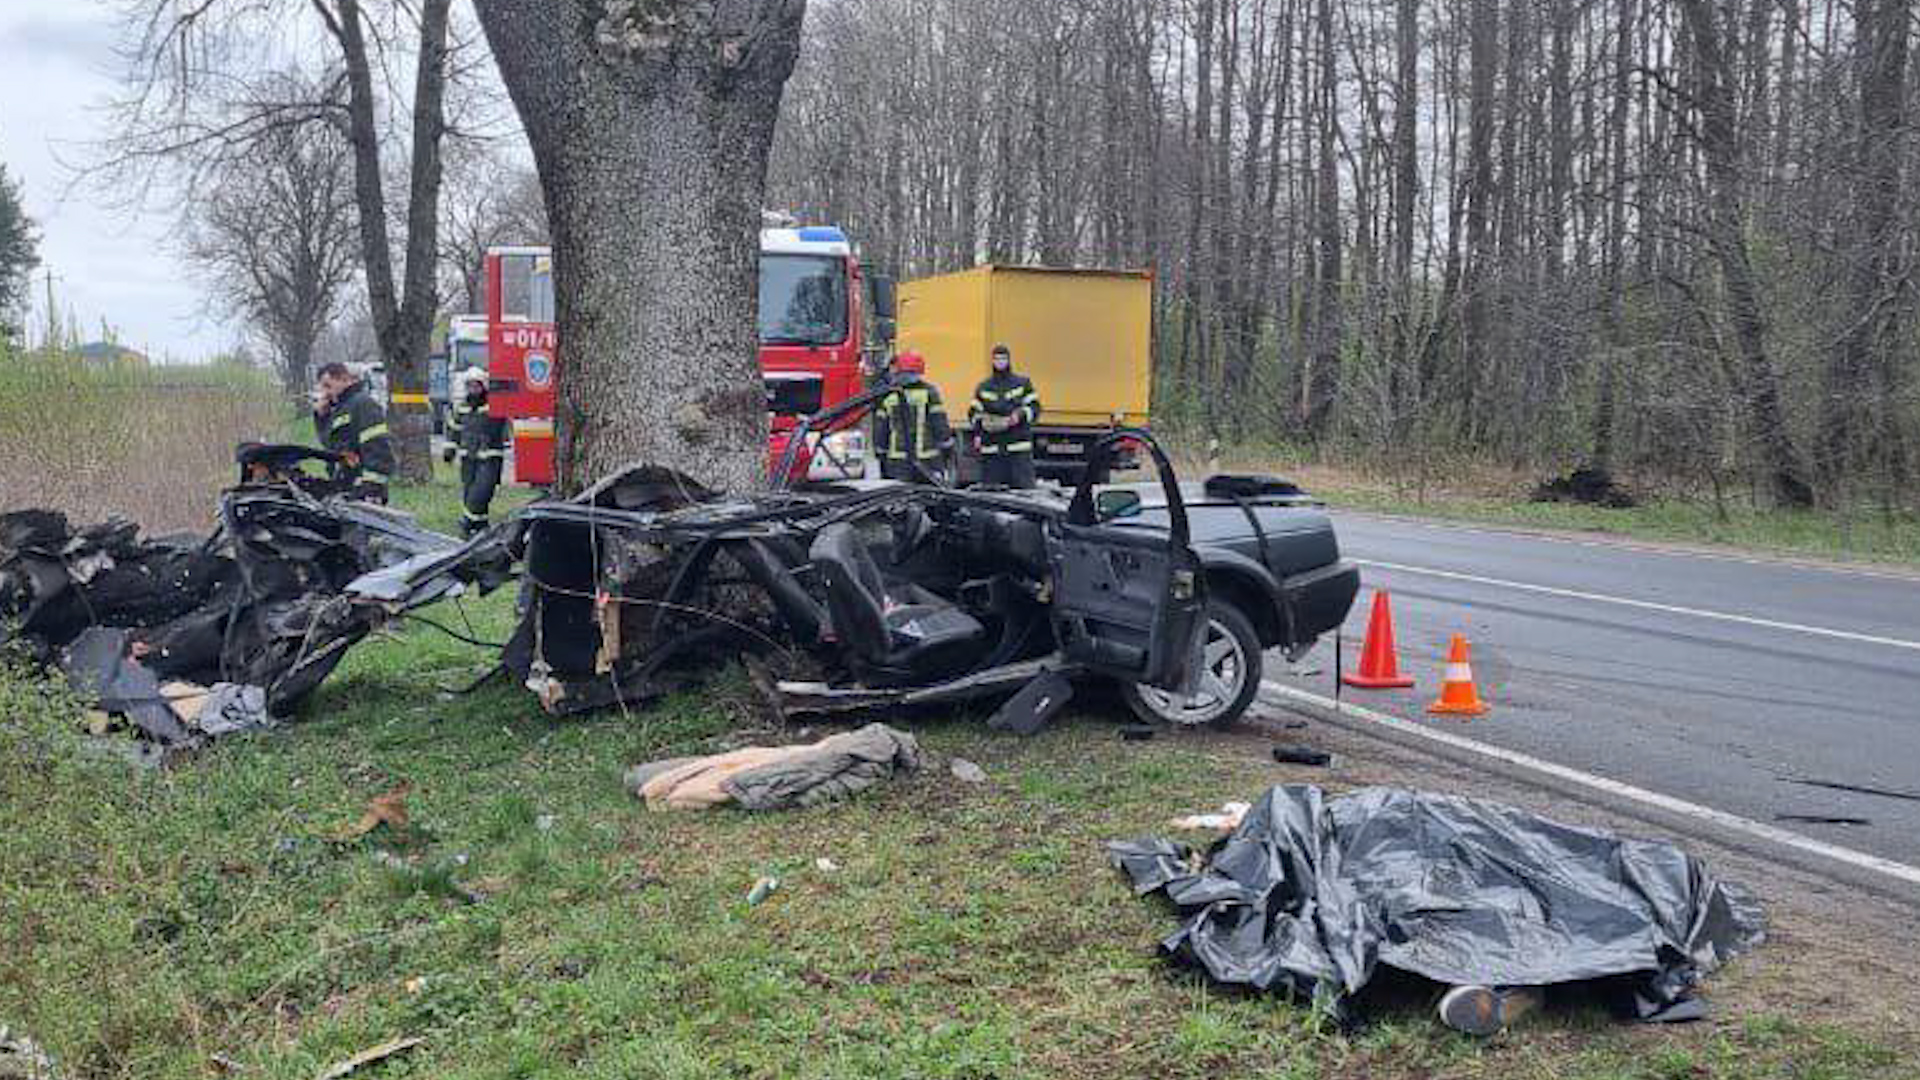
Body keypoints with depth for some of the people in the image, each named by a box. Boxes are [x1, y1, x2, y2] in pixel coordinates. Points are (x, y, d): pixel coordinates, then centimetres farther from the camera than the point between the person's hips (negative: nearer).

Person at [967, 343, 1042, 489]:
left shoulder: (1023, 383, 8)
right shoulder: (983, 387, 13)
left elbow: (1034, 408, 5)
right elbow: (973, 413, 14)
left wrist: (1021, 415, -14)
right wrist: (982, 421, -6)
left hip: (1019, 447, -2)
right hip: (991, 448, 2)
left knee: (1024, 487, -7)